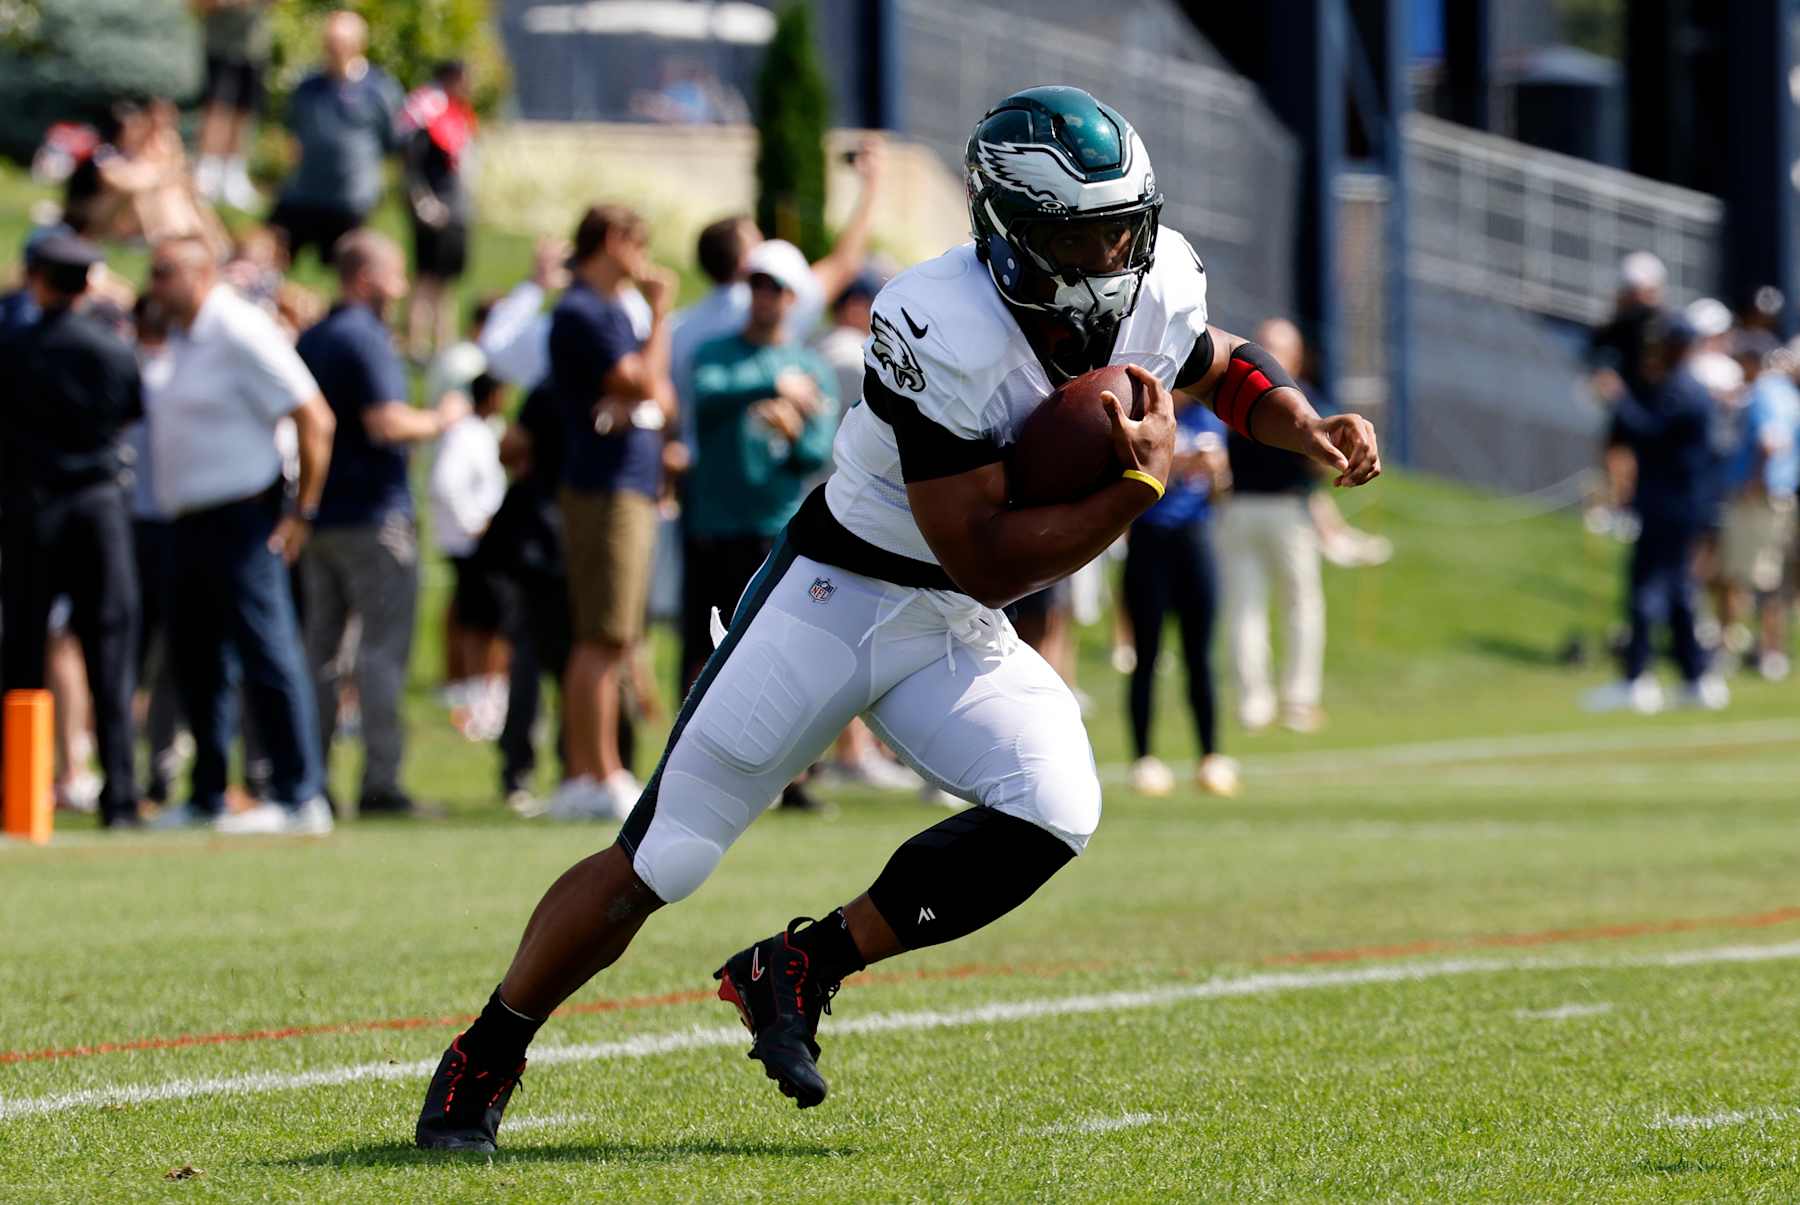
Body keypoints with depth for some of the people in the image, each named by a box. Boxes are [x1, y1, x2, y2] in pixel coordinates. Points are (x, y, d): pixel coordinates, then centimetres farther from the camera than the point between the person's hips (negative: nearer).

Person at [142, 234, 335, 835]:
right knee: (197, 658, 12)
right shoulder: (180, 339, 14)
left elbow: (314, 419, -15)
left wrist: (302, 511, -14)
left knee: (266, 653, -10)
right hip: (189, 521, 9)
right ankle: (206, 798, 21)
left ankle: (299, 797, -9)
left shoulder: (240, 334, -13)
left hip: (240, 516, -9)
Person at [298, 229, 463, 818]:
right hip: (373, 515, -8)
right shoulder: (366, 340, -13)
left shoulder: (310, 341, 14)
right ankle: (380, 780, -11)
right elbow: (387, 422, -23)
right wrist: (440, 419, -8)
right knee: (384, 647, -7)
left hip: (317, 518, 8)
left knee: (321, 648, 11)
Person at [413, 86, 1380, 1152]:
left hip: (960, 631, 6)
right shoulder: (948, 334, -30)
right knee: (660, 860, -5)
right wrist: (1136, 487, -30)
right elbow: (984, 561, -29)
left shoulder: (1154, 293, -8)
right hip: (836, 593, -6)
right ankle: (483, 1061, 16)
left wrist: (1308, 426, -2)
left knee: (1054, 816, -21)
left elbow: (1221, 366, 17)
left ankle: (799, 971, -5)